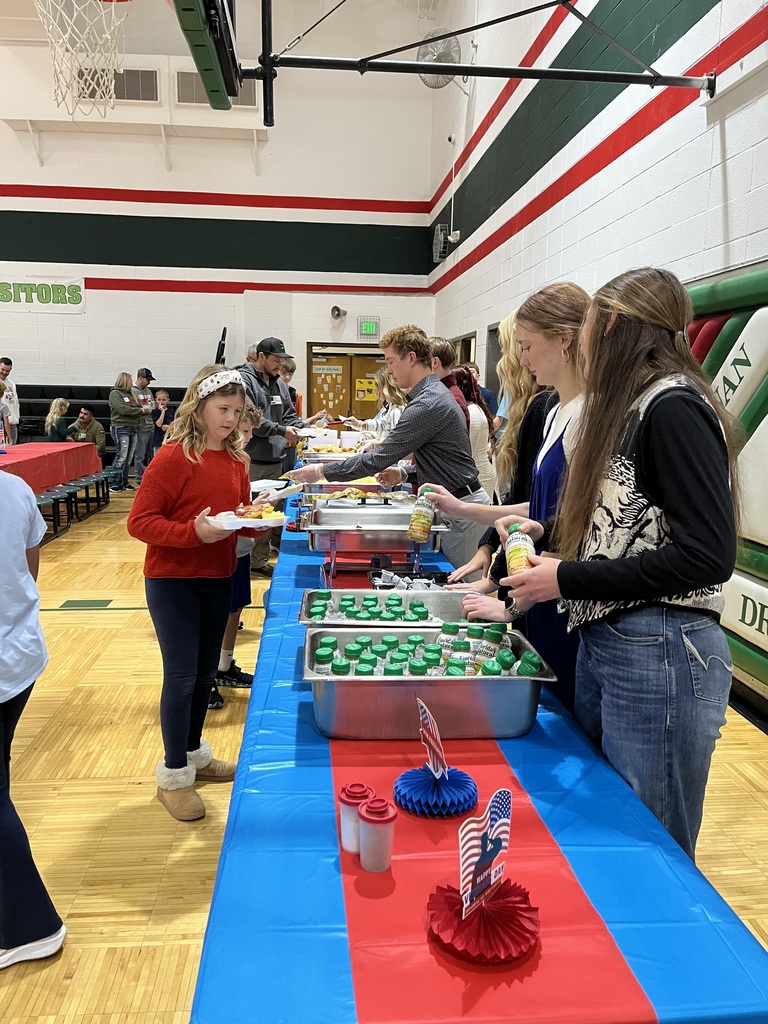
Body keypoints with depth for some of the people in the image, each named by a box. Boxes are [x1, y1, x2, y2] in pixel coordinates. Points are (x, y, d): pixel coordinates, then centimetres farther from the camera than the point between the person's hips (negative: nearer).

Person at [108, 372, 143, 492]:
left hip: (132, 428, 8)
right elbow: (123, 409, -17)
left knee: (129, 457, 9)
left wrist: (143, 410, -4)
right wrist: (140, 411, -8)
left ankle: (124, 482, 16)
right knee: (121, 456, -10)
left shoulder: (131, 394, 18)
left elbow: (139, 408, 16)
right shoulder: (115, 393, -6)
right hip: (120, 428, -8)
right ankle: (114, 483, -3)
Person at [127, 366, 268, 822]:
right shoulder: (174, 457, -16)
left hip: (218, 579, 7)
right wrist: (194, 532, -30)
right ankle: (174, 775, 18)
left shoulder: (236, 458, 4)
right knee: (181, 677, 0)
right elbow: (140, 522, -18)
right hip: (173, 582, -6)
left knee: (205, 674, 17)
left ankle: (195, 753, 37)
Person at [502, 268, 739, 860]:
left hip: (660, 657, -9)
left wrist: (568, 579, -16)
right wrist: (545, 532, 11)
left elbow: (708, 556, -20)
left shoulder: (675, 407, -14)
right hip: (602, 643, 9)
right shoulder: (633, 405, 13)